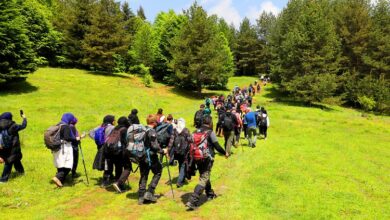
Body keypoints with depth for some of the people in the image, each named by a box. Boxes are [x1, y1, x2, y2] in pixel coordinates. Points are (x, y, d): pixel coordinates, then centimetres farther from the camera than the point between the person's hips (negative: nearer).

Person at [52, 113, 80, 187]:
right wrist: (76, 139, -9)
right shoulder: (66, 126, -12)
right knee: (67, 165, -5)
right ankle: (58, 177, -20)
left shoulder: (58, 125, 13)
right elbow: (67, 138, -21)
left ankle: (60, 181, 16)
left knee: (60, 166, 13)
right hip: (65, 148, -9)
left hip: (57, 147, 9)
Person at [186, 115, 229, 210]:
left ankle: (210, 194, 44)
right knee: (203, 180, -4)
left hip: (198, 158, 7)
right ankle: (192, 201, -12)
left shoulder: (196, 131, 5)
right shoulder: (210, 132, -11)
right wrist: (225, 153, 5)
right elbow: (217, 146, -11)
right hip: (207, 159, -6)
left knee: (204, 176, 24)